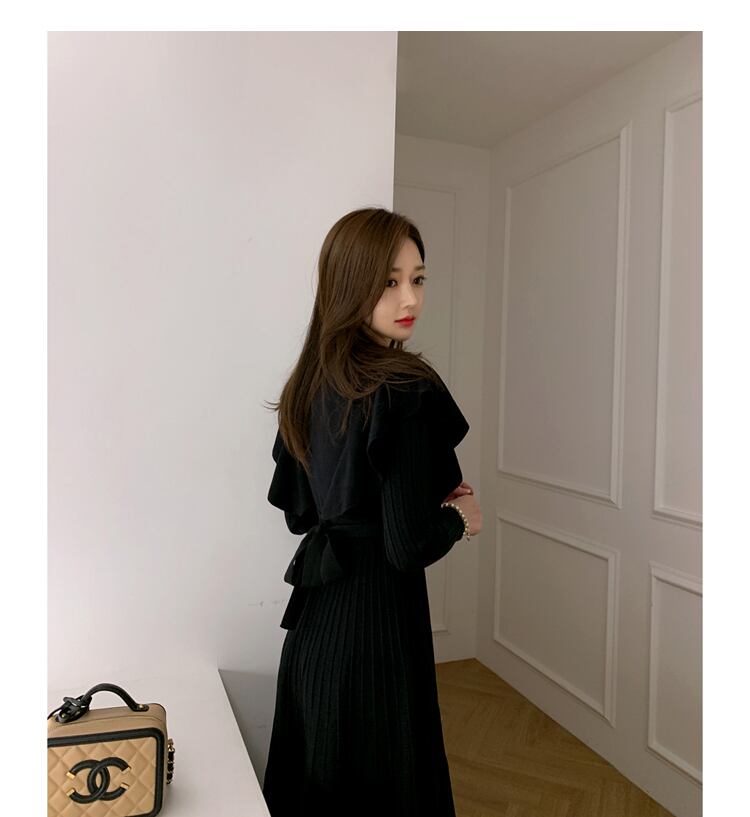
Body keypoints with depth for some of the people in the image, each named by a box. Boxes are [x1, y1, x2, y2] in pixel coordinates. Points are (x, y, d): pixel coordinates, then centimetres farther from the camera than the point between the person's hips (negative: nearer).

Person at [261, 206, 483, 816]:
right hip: (378, 614, -7)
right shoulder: (407, 393, -22)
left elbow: (296, 510, 9)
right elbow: (408, 547, -23)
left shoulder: (310, 385, 1)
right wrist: (461, 516, -2)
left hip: (313, 615, 8)